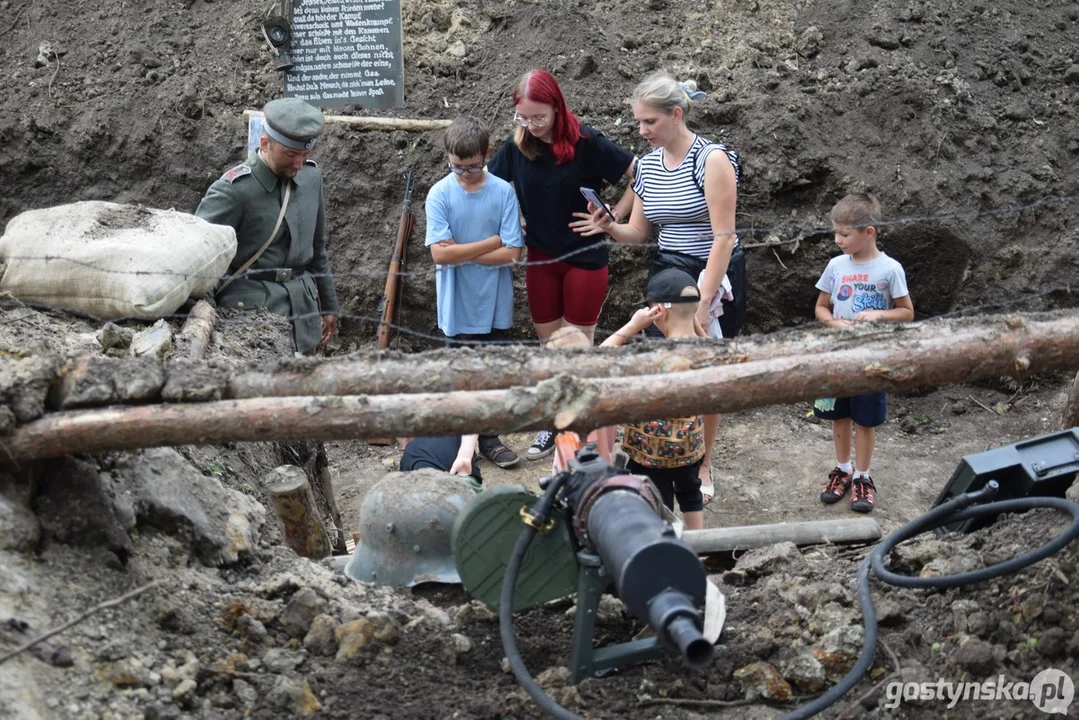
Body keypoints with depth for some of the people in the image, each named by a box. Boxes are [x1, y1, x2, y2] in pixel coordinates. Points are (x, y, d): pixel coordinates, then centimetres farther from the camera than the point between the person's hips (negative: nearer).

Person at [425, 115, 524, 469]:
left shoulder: (503, 192, -7)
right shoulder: (440, 194, -9)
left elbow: (511, 253, -12)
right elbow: (439, 253, -17)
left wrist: (462, 253, -15)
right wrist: (492, 242, -15)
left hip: (494, 304, 1)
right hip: (457, 305, -1)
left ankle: (487, 438, 26)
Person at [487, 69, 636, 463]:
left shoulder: (585, 143, -18)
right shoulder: (516, 147, -6)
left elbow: (641, 173, -14)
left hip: (585, 257, -4)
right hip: (541, 258, 4)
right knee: (549, 345, 13)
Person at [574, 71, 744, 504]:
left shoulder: (712, 160, -16)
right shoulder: (647, 165, 4)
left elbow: (723, 237, -19)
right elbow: (639, 233, 10)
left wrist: (704, 301, -24)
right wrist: (609, 227, -13)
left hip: (715, 276, -5)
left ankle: (702, 468, 21)